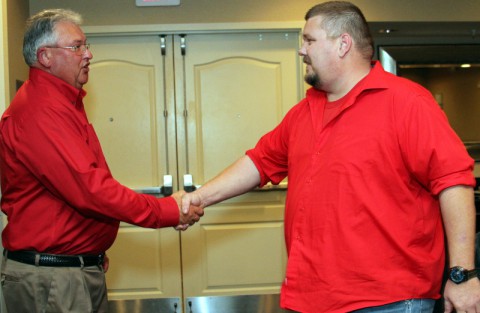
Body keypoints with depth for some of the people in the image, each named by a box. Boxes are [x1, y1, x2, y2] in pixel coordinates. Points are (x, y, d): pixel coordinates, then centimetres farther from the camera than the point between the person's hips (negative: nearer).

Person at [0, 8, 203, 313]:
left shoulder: (64, 102, 15)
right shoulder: (40, 111, -19)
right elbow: (87, 188, -26)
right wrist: (167, 210, -20)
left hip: (85, 268, 10)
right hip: (50, 275, -10)